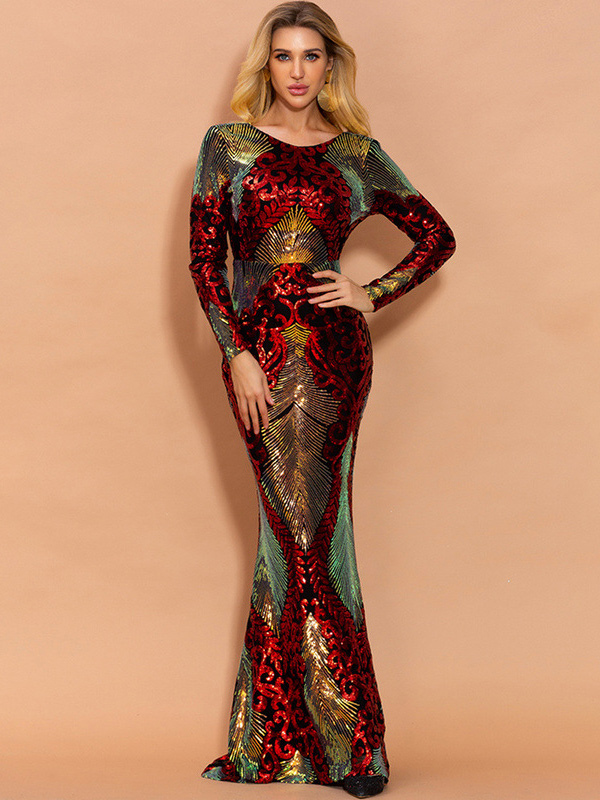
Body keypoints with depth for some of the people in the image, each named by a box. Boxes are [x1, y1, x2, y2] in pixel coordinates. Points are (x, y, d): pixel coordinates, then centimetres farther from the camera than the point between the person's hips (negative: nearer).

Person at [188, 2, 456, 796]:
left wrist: (372, 294, 2)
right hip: (258, 351, 0)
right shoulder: (227, 144, 7)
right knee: (304, 531, 1)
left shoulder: (355, 153, 9)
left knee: (293, 533, -1)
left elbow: (437, 236, 15)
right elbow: (204, 257, 2)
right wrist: (238, 355, -7)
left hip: (332, 350, 0)